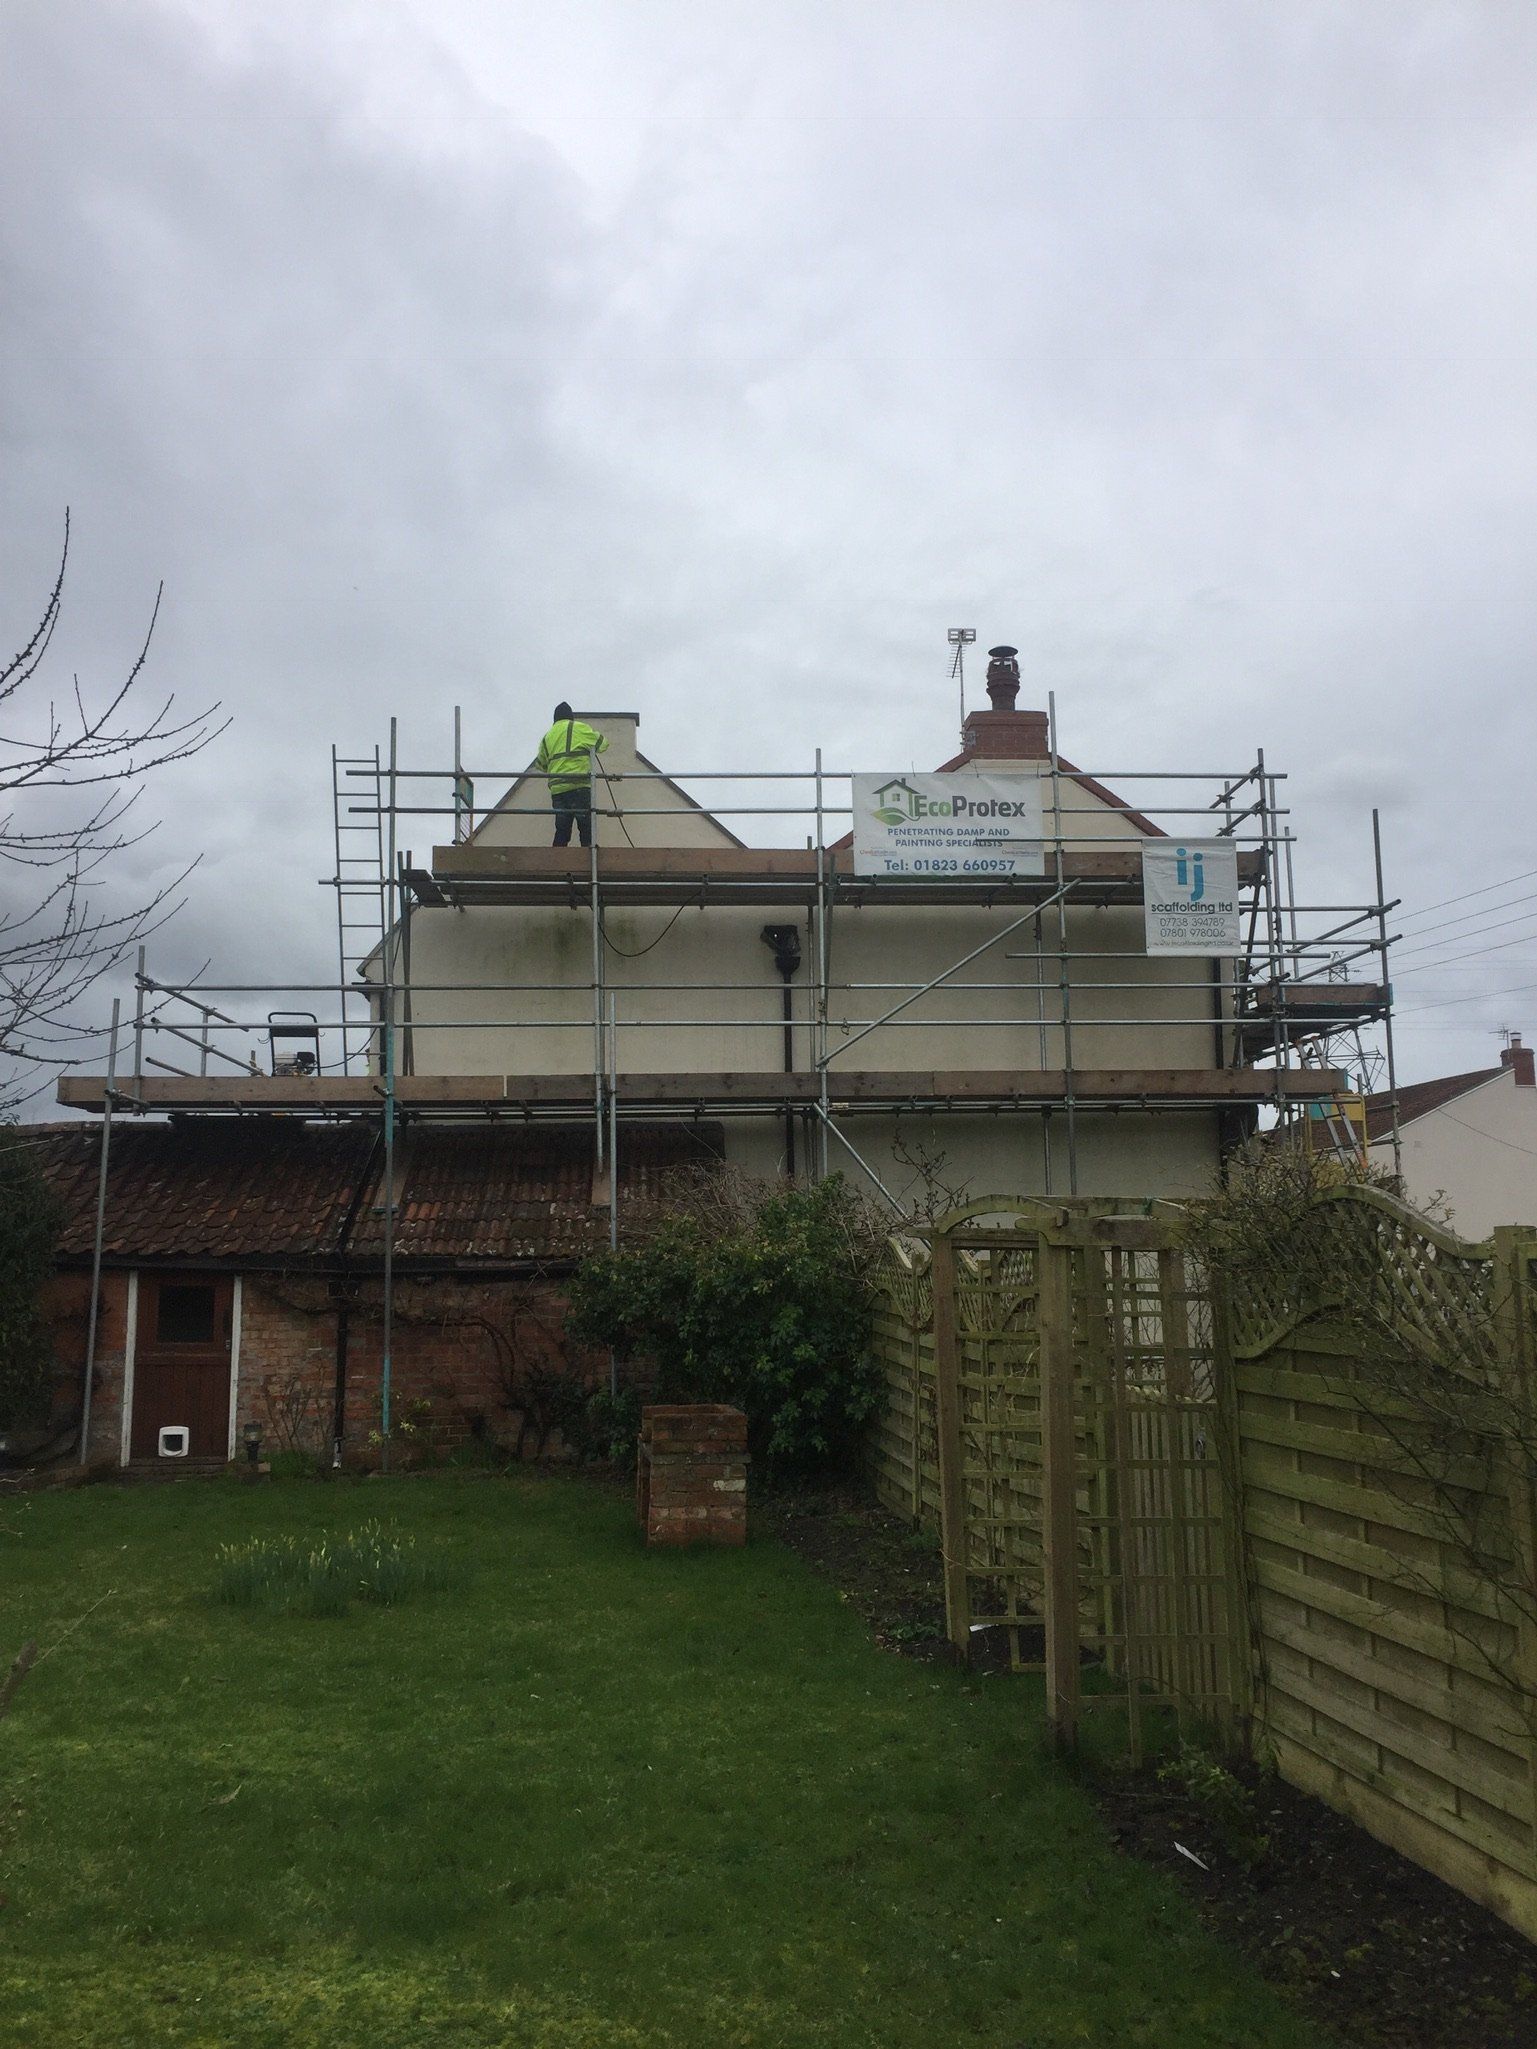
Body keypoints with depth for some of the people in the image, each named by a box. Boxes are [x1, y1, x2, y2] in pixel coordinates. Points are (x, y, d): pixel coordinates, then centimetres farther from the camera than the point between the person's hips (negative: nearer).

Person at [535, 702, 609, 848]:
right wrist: (596, 732, 27)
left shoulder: (547, 737, 20)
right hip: (579, 787, -6)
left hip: (557, 791, 6)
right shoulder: (579, 728, 3)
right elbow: (602, 743, 7)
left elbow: (540, 766, 27)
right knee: (587, 830, -6)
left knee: (561, 831, 8)